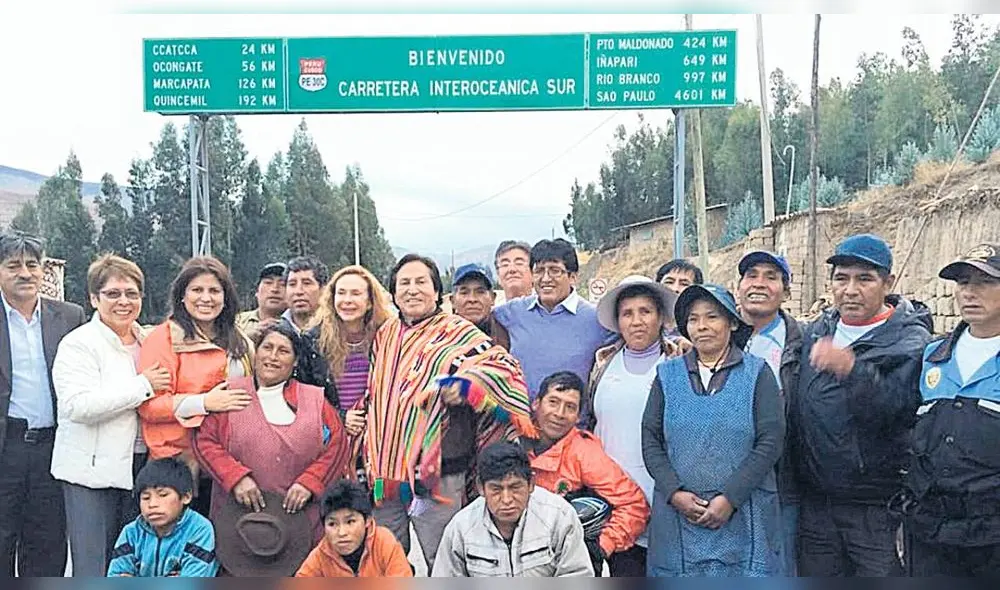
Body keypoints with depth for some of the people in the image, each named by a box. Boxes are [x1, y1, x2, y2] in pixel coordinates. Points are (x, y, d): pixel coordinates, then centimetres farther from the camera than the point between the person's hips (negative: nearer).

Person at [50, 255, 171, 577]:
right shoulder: (78, 344, -6)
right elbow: (78, 406, -20)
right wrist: (143, 385, -17)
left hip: (142, 466, 6)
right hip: (91, 471, -6)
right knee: (94, 568, -3)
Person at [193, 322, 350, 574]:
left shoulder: (315, 399, 12)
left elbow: (337, 444, 6)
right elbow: (205, 441, 2)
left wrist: (309, 483, -6)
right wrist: (236, 477, -11)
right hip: (239, 516, -1)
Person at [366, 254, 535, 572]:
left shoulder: (457, 333, -4)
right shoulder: (385, 335, 14)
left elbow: (505, 367, -15)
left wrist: (466, 384, -28)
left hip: (437, 474, -6)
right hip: (384, 473, 6)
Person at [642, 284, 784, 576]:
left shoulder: (756, 373, 5)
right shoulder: (668, 375, 11)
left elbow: (770, 442, -3)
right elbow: (651, 440, 7)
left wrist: (730, 498, -11)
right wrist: (674, 493, -7)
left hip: (743, 517, -2)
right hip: (677, 514, 2)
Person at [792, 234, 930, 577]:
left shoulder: (911, 343, -9)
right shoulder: (815, 333, 9)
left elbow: (899, 410, -26)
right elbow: (798, 411, 19)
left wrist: (852, 368, -38)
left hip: (877, 508, -5)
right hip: (815, 501, 5)